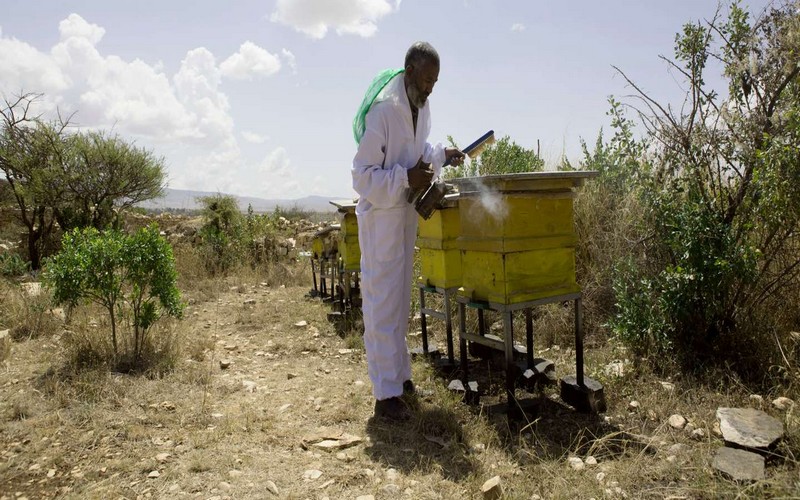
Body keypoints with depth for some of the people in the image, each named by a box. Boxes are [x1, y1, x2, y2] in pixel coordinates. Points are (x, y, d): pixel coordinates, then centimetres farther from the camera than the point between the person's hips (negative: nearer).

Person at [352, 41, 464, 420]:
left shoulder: (421, 107, 5)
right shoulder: (383, 111, -21)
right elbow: (362, 176, -23)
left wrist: (441, 155, 7)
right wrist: (407, 179, -30)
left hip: (407, 211, 9)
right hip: (381, 215, -9)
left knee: (401, 299, 17)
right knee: (383, 303, -5)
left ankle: (398, 372, 32)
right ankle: (386, 394, 4)